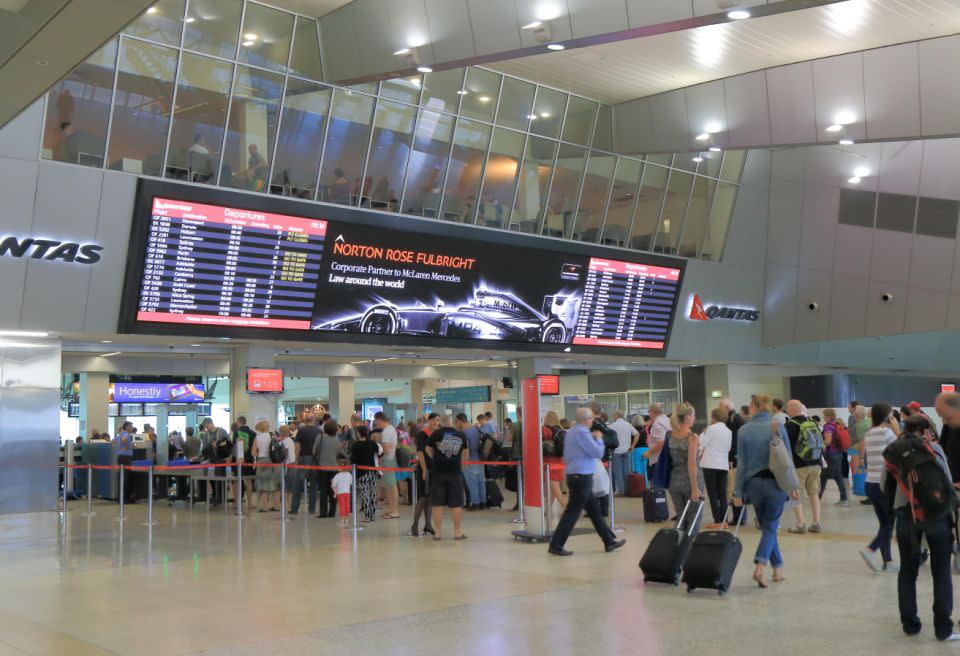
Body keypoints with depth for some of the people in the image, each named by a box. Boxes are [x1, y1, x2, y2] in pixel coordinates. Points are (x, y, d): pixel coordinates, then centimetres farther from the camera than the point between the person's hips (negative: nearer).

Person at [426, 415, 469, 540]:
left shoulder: (436, 433, -2)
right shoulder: (460, 435, 3)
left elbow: (428, 450, 6)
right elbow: (465, 453, 14)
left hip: (438, 473, -1)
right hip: (455, 473, 1)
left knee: (437, 503, 5)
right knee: (456, 504, 6)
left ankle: (438, 532, 6)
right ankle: (458, 532, 9)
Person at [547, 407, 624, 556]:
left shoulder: (572, 431, 11)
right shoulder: (582, 432, -18)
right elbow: (598, 452, -17)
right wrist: (599, 439, 1)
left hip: (574, 475, 10)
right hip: (582, 477, -10)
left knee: (594, 510, 15)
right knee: (572, 512, -4)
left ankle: (609, 542, 22)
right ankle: (555, 546, -1)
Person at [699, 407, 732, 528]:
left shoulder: (711, 428, -9)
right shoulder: (728, 431, 9)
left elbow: (702, 443, -9)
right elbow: (728, 448, 15)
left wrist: (703, 433, 5)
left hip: (710, 464, -5)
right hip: (724, 465, 5)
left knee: (712, 494, -2)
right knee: (722, 494, 8)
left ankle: (717, 521, -4)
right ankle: (723, 520, 8)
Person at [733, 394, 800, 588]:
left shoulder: (744, 430, -4)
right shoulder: (778, 427, -3)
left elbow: (741, 463, -3)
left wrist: (738, 492, 1)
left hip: (754, 483, 1)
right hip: (776, 482, -1)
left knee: (767, 526, 17)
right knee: (770, 526, 4)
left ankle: (778, 568, 21)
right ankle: (760, 566, -15)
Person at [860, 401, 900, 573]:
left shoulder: (868, 435, 10)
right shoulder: (887, 432, -11)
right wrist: (897, 430, 1)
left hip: (871, 483, 7)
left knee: (885, 523, 13)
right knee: (894, 521, 3)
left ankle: (887, 561, 11)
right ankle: (870, 550, -11)